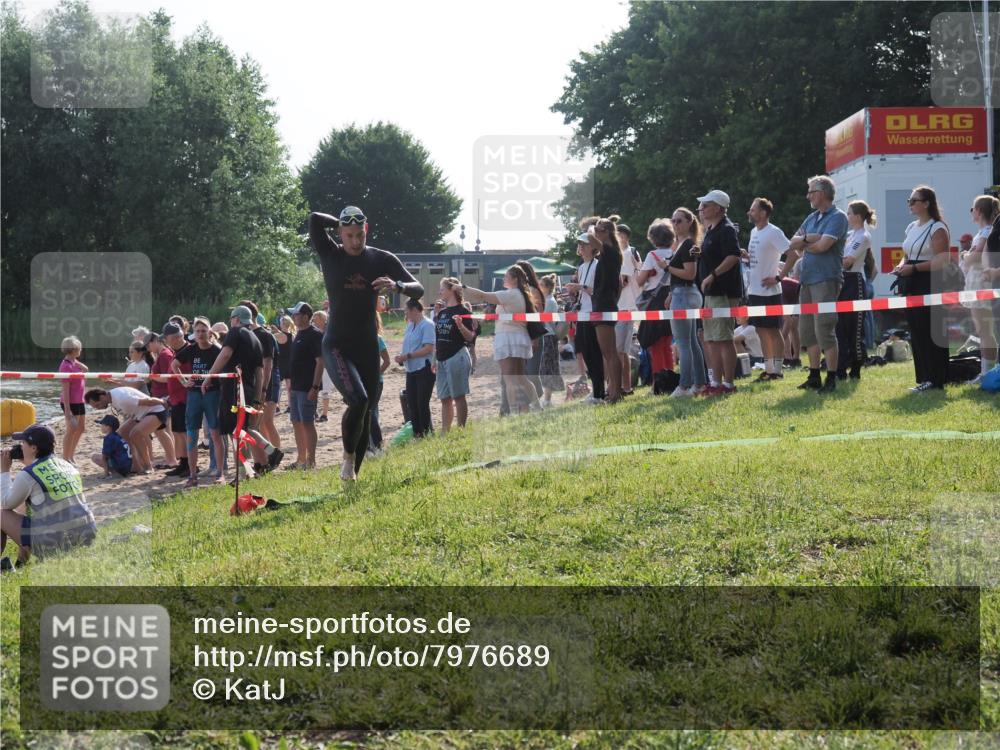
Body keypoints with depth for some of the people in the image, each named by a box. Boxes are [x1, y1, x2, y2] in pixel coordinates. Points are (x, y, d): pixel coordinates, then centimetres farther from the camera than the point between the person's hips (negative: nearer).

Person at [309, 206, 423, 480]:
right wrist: (341, 223, -3)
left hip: (367, 347, 3)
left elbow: (418, 290, -3)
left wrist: (398, 285, -24)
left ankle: (354, 472, 19)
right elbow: (315, 219, -18)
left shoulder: (382, 259, 1)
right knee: (358, 399, -24)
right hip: (336, 346, -3)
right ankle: (348, 455, -2)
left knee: (366, 410, 6)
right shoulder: (330, 254, -4)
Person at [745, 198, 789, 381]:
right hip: (754, 290, 8)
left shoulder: (773, 232, -13)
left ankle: (777, 370, 2)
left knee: (773, 331, -2)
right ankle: (768, 369, 17)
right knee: (761, 331, 11)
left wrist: (778, 278, -18)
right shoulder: (753, 232, 13)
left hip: (769, 291, -8)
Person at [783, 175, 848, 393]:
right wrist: (808, 239, -10)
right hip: (807, 279, 9)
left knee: (824, 329, -9)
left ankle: (831, 379, -3)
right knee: (807, 330, 10)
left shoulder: (837, 217, -7)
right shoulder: (811, 218, 18)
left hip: (826, 279, -9)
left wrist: (802, 245, 0)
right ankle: (814, 376, 18)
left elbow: (823, 245, -18)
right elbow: (793, 243, 11)